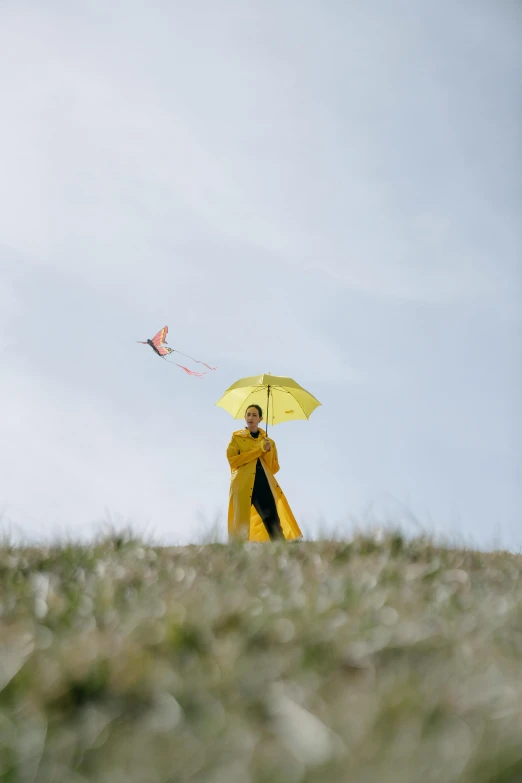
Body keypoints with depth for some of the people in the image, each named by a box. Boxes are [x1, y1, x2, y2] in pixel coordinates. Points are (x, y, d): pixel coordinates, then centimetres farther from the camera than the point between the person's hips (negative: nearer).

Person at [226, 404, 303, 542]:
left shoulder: (268, 441, 19)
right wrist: (258, 450, -7)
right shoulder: (236, 437, 11)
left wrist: (268, 451, -5)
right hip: (243, 485, -2)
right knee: (242, 526, -8)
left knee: (274, 525, -12)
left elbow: (274, 469, 13)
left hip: (264, 485, 2)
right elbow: (232, 460, -5)